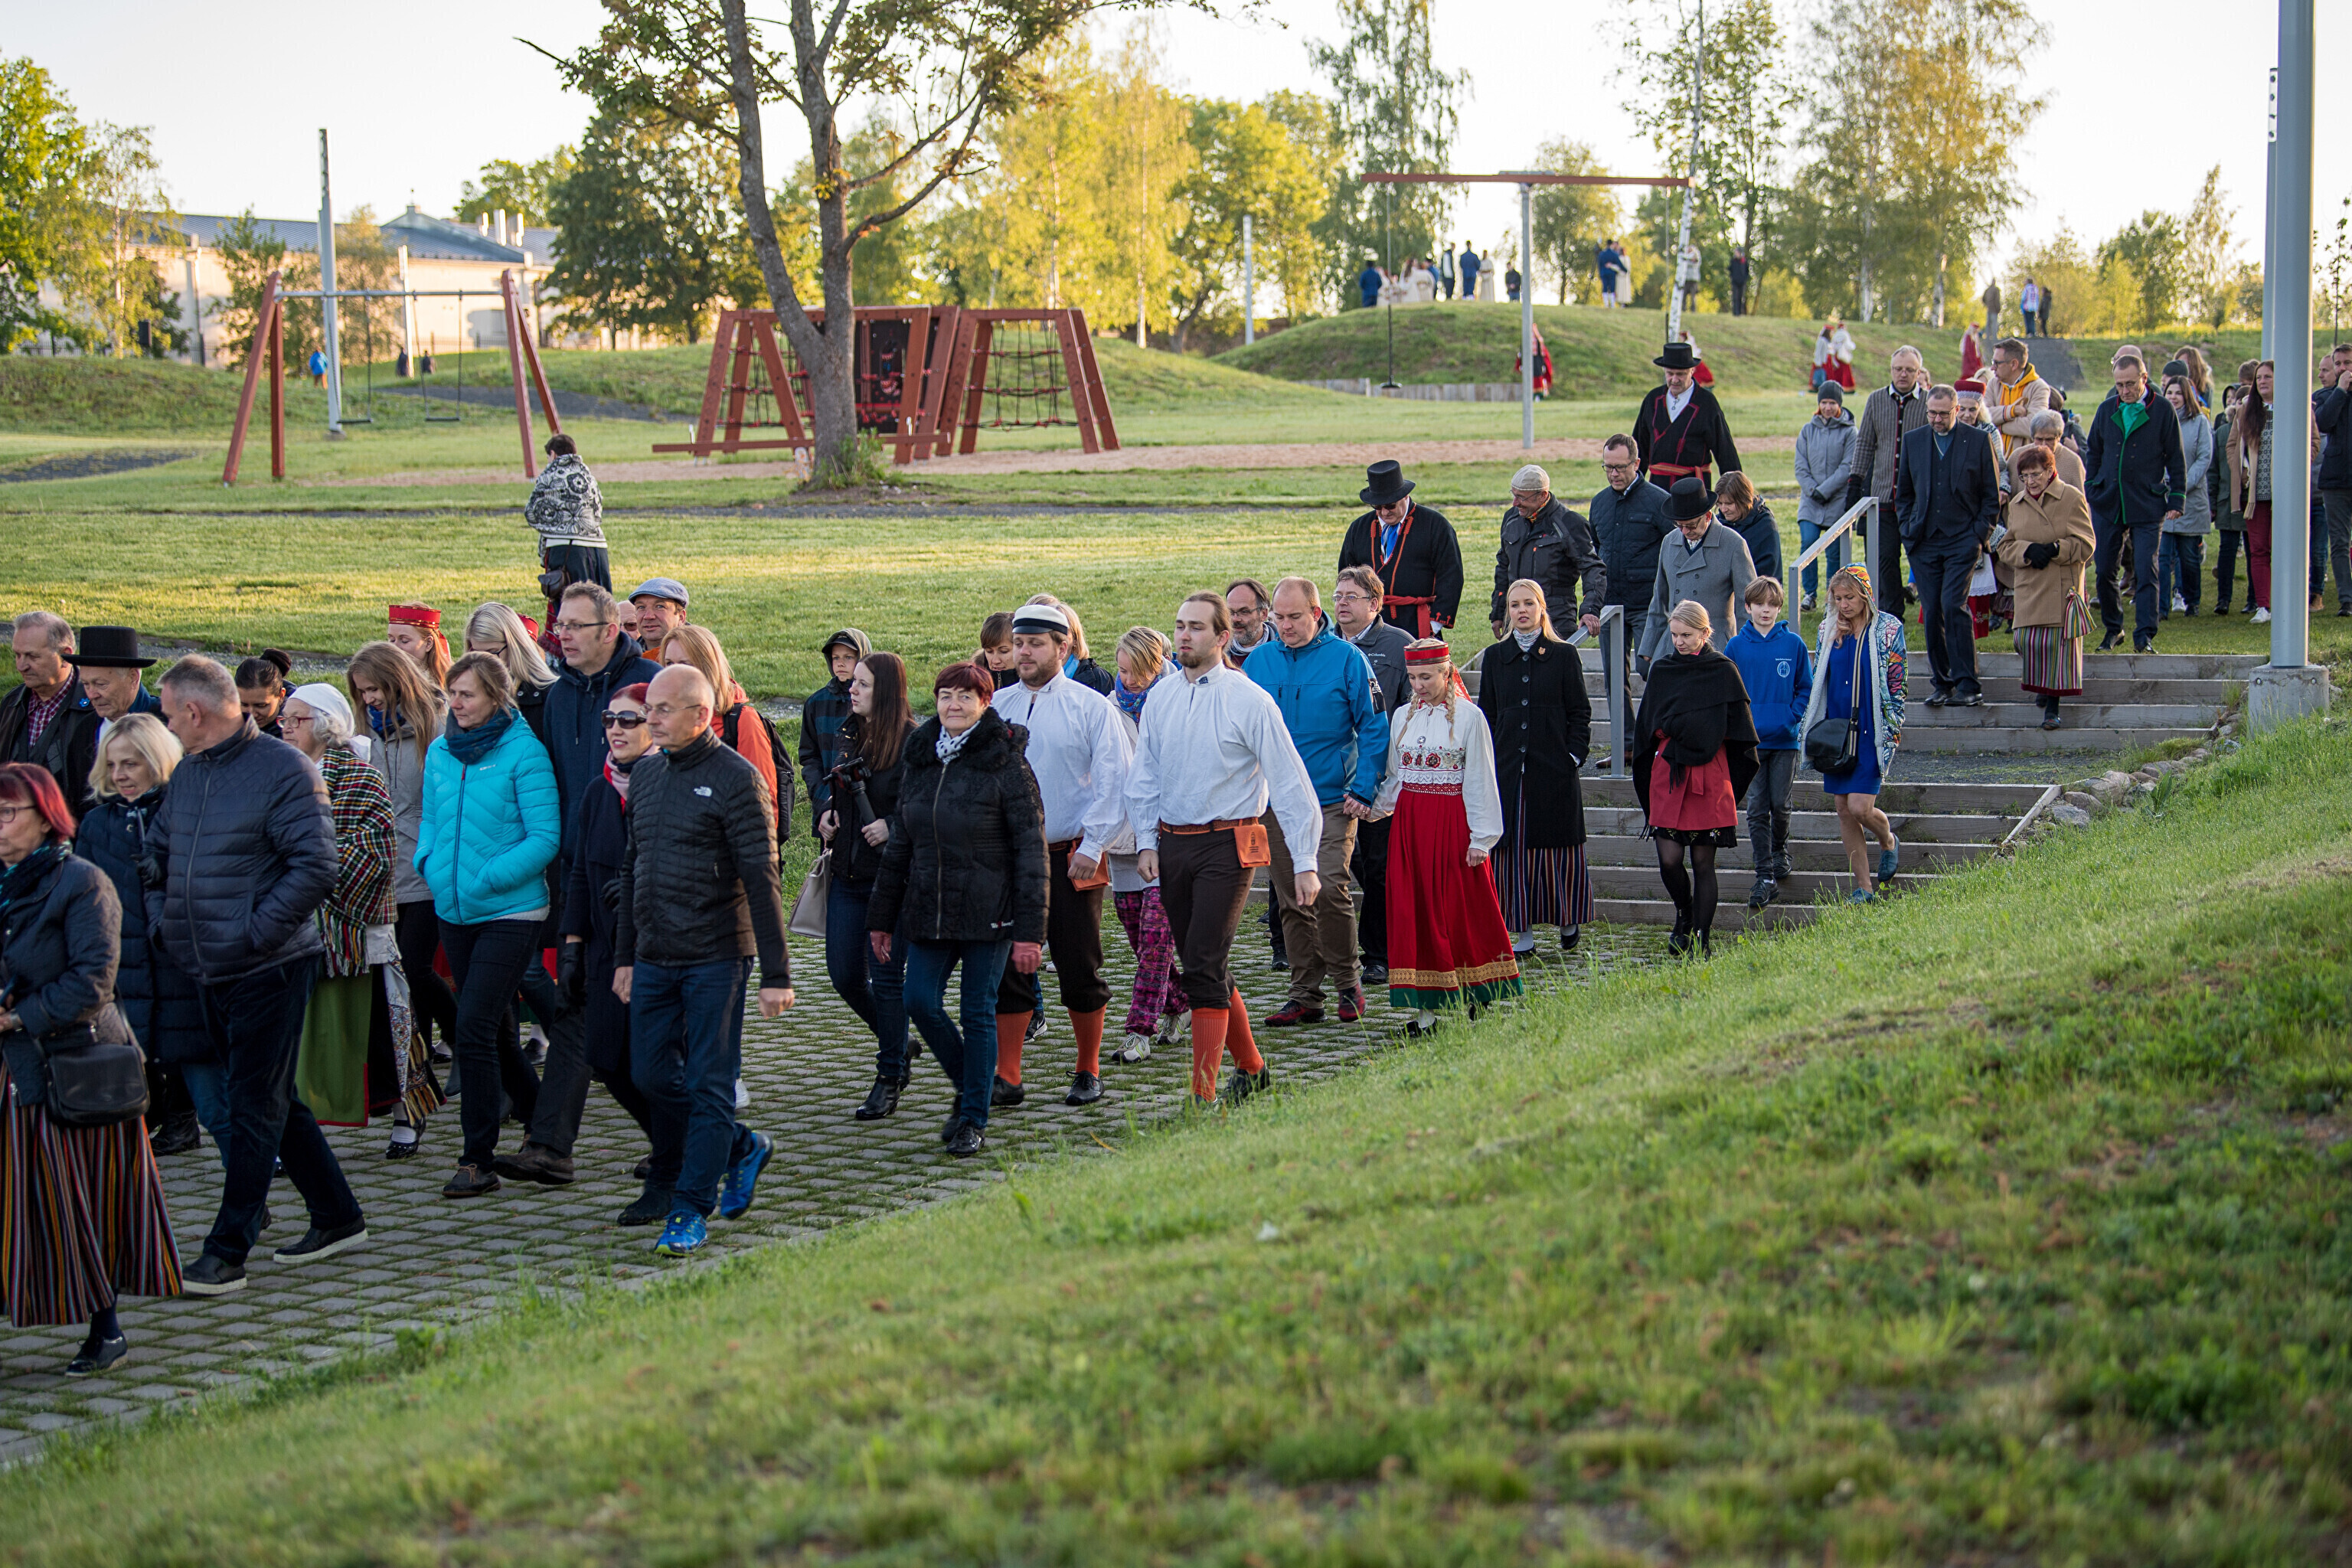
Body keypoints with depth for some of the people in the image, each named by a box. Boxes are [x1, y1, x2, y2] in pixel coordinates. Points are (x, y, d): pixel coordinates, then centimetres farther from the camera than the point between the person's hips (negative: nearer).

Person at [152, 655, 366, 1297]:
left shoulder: (284, 769, -13)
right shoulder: (187, 774, 11)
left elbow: (315, 869, -18)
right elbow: (159, 854, 22)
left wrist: (254, 933, -19)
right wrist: (164, 920, 7)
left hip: (269, 970, -8)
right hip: (209, 973, 8)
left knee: (256, 1109, -5)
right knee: (274, 1102, 15)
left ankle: (226, 1253, -5)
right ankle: (337, 1218, 27)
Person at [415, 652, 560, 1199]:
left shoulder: (523, 752, -11)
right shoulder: (440, 753, 8)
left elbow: (545, 837, -13)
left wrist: (486, 880, -18)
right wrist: (430, 864, -1)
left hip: (510, 912, -7)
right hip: (454, 911, 7)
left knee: (475, 1028, -13)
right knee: (495, 1031, 14)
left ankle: (478, 1160, -7)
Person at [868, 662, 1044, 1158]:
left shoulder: (1006, 765, -8)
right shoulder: (920, 761, 9)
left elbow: (1031, 851, -10)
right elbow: (900, 845, 16)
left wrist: (1029, 930, -15)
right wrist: (882, 917, 15)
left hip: (988, 911, -5)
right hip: (928, 910, 5)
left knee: (978, 1012, 0)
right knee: (921, 1001, -3)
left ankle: (974, 1121, 11)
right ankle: (967, 1088, 21)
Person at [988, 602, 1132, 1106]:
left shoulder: (1091, 707, -1)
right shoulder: (996, 707, 8)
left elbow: (1115, 781, -5)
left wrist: (1092, 846, -13)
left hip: (1071, 859, -3)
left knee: (1080, 970, 3)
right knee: (1008, 968, 0)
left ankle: (1089, 1073, 16)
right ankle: (1006, 1079, 4)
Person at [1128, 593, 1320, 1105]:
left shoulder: (1249, 701, -8)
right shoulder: (1161, 700, 7)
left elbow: (1290, 783, -7)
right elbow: (1144, 777, 18)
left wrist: (1305, 863, -10)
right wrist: (1147, 842, 7)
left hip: (1227, 845, -6)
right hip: (1173, 845, 6)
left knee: (1204, 967, -15)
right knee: (1202, 966, 12)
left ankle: (1203, 1096, -14)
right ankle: (1251, 1068, 30)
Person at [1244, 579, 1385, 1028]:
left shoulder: (1345, 658, -3)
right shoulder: (1258, 661, 8)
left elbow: (1374, 728, -1)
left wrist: (1363, 789, -8)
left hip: (1332, 801, -4)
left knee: (1329, 889, -16)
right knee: (1291, 901, 6)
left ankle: (1346, 982, 2)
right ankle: (1305, 995, 13)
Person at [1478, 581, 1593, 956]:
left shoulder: (1564, 656, 3)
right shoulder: (1495, 657, 10)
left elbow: (1580, 712, 4)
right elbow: (1486, 714, 11)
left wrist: (1575, 754, -7)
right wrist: (1486, 761, 3)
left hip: (1554, 770, -2)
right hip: (1508, 768, 2)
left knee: (1557, 847, 1)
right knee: (1513, 848, 0)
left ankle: (1568, 920, 18)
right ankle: (1523, 932, 4)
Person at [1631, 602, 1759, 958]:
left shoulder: (1723, 671, 1)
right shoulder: (1662, 670, 9)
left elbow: (1737, 729, 3)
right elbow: (1648, 728, 16)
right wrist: (1670, 731, 0)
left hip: (1710, 775, -2)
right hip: (1668, 773, 2)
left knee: (1703, 863, 1)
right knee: (1669, 860, -5)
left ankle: (1702, 937, 9)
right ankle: (1684, 918, 22)